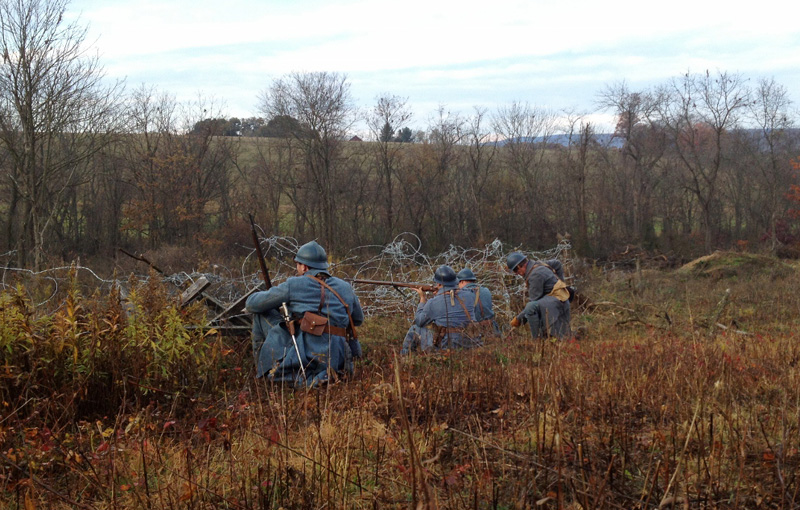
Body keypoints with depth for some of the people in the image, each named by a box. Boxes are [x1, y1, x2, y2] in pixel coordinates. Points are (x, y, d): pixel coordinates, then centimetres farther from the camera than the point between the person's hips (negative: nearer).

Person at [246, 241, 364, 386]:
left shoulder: (294, 285, 0)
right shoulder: (345, 288, 12)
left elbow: (251, 304, 7)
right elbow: (358, 319, 27)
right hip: (336, 362, 4)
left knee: (263, 313, 13)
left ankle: (262, 367, 19)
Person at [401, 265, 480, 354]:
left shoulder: (432, 303, -12)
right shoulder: (469, 296, -3)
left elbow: (419, 322, 5)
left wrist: (422, 298, 15)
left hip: (444, 346, -4)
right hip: (467, 346, 4)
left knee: (414, 329, 16)